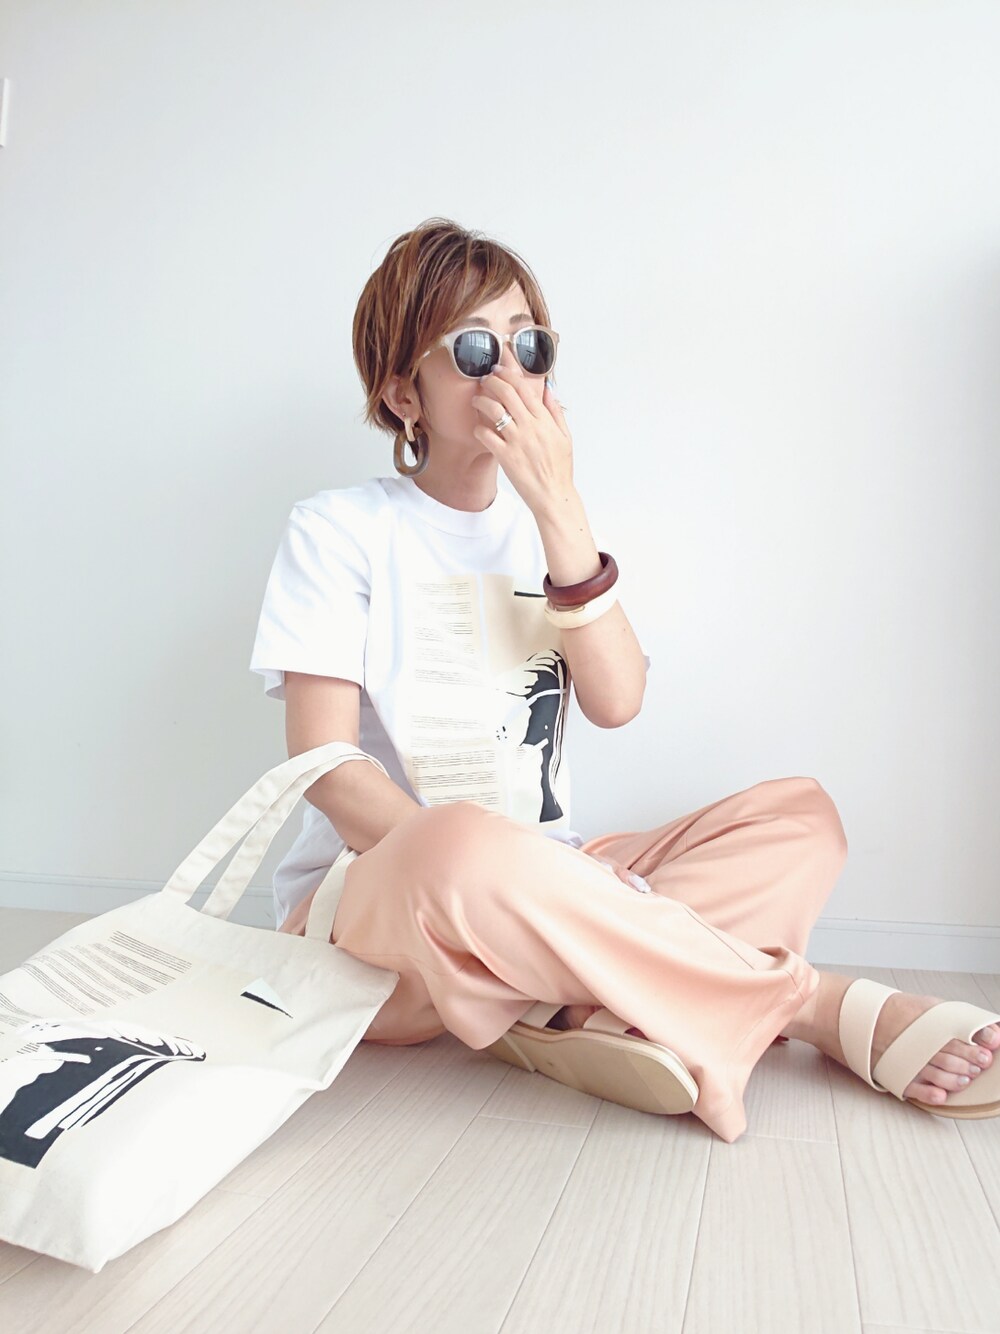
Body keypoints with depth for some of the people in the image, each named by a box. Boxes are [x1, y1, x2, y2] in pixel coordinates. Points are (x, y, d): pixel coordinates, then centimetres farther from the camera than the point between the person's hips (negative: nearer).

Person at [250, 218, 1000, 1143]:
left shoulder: (542, 529, 12)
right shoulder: (340, 530, -2)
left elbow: (617, 702, -6)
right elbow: (325, 763, -12)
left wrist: (557, 503, -13)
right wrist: (463, 860, -27)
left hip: (536, 885, 5)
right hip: (372, 893, -4)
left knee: (800, 815, -10)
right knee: (460, 848, -40)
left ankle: (553, 1012, -30)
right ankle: (814, 1002, -23)